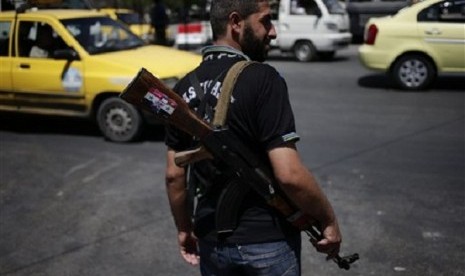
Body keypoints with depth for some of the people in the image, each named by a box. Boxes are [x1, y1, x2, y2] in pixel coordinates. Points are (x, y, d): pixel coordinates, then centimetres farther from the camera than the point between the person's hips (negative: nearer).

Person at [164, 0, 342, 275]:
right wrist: (328, 220, -10)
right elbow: (289, 175, -24)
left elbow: (174, 175, 5)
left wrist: (185, 229, 17)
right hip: (267, 240, -5)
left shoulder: (185, 87, 0)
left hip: (212, 239, 5)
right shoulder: (262, 79, -19)